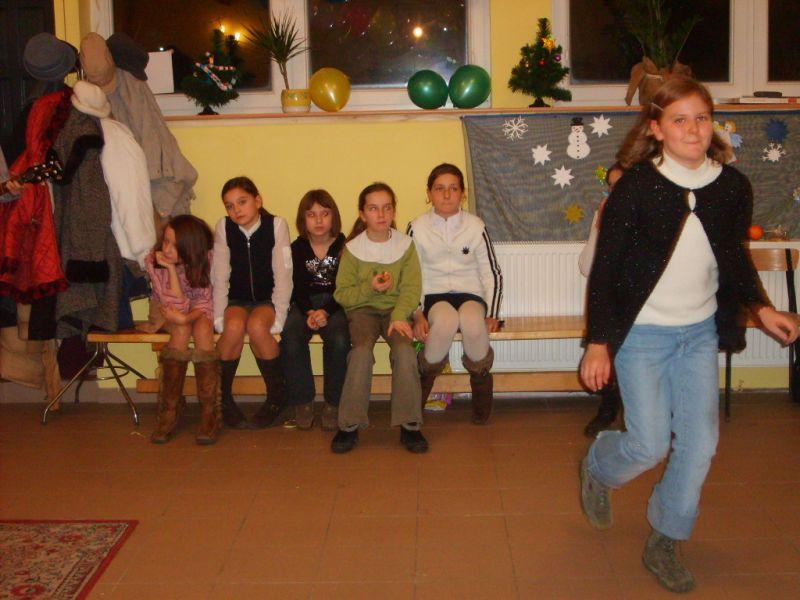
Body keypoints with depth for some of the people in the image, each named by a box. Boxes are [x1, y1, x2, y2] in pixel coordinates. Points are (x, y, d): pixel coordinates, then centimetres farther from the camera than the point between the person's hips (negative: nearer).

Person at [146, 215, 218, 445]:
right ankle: (170, 408, -26)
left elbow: (203, 303, -15)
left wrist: (185, 317, -35)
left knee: (202, 329, -32)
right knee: (182, 332, -33)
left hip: (198, 314, 1)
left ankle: (210, 411, -32)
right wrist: (171, 269, -33)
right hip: (170, 316, 0)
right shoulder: (153, 261, -19)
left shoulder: (204, 259, -17)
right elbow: (177, 304, -23)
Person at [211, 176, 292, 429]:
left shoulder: (277, 224, -10)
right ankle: (222, 397, -10)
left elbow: (283, 276, -12)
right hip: (237, 300, 2)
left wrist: (278, 318, -18)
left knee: (257, 325, -33)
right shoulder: (223, 227, -5)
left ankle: (276, 395, -11)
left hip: (268, 299, -1)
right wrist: (219, 317, -14)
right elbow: (219, 278, -5)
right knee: (234, 327, -31)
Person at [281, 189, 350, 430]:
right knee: (291, 340, -29)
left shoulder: (344, 246, 2)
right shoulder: (297, 248, 7)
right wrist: (309, 312, -18)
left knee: (339, 340, -33)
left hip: (336, 304, -2)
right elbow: (298, 288, 1)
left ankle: (333, 403, -16)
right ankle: (303, 402, -13)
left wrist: (326, 312, -18)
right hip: (304, 305, 2)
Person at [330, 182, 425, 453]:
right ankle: (350, 425, -20)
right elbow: (342, 293, 2)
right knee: (362, 350, -31)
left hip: (396, 309, 1)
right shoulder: (353, 248, 2)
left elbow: (411, 288, -3)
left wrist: (399, 316, -20)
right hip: (362, 309, 0)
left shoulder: (405, 244, 4)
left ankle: (409, 424, -19)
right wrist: (369, 288, -16)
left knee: (404, 349, -30)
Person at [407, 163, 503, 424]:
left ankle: (480, 376, -8)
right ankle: (426, 373, -10)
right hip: (433, 297, 0)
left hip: (470, 294, 1)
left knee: (473, 323, -36)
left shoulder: (475, 226, 6)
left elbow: (492, 274, 8)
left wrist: (492, 314, -2)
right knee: (446, 320, -37)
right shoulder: (417, 228, 4)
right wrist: (417, 314, -9)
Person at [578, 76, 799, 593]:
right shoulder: (636, 188, -15)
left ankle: (665, 543, 23)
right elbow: (605, 270, -11)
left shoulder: (733, 187, -3)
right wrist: (598, 345, -12)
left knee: (700, 442, 4)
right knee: (651, 444, -2)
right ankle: (597, 469, 33)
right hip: (642, 333, -4)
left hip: (701, 332, 4)